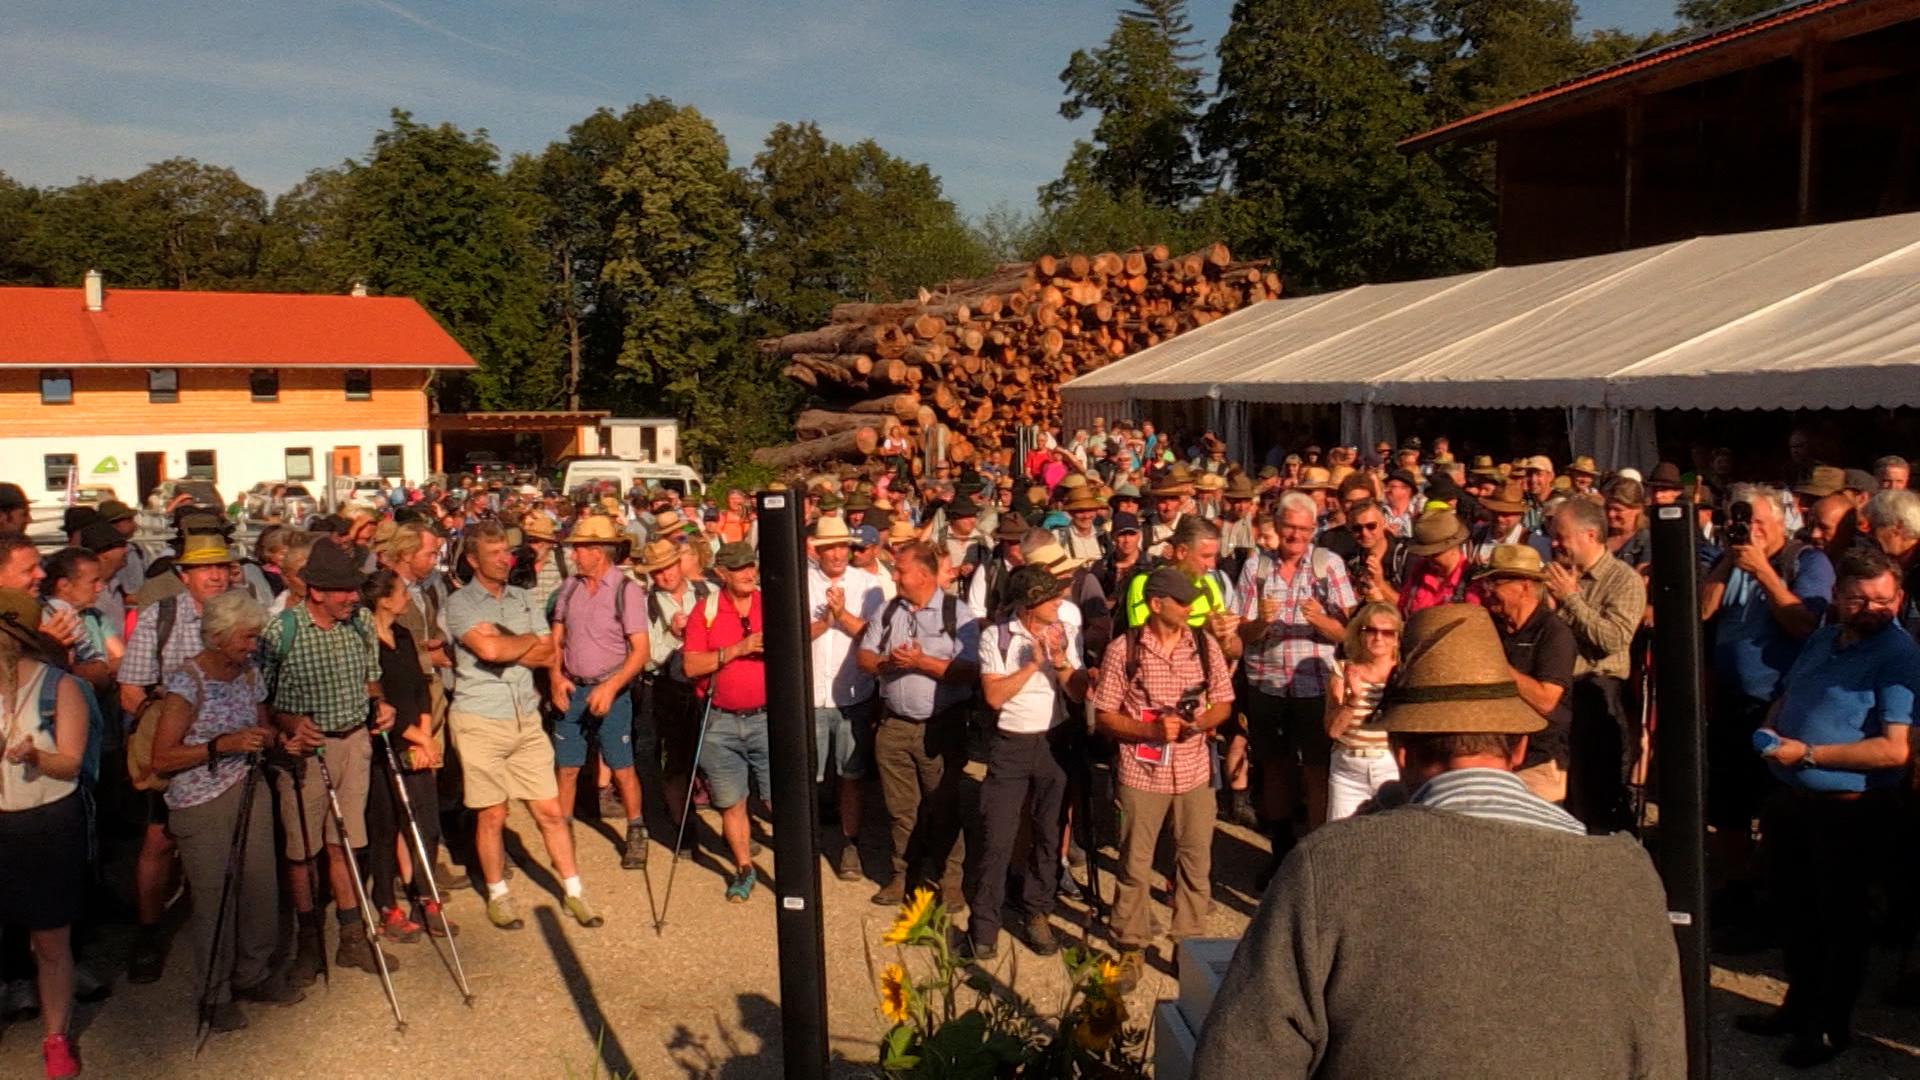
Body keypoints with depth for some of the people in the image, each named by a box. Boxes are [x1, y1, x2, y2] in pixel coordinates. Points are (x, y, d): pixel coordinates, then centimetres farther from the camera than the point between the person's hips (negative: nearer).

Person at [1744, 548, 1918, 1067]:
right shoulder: (1820, 640, 9)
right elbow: (1786, 697, 22)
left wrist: (1809, 754, -24)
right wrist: (1770, 728, 0)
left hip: (1848, 811, -8)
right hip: (1790, 800, 8)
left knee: (1839, 921, 8)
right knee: (1794, 909, 21)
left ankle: (1832, 1025, 25)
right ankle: (1800, 1005, 39)